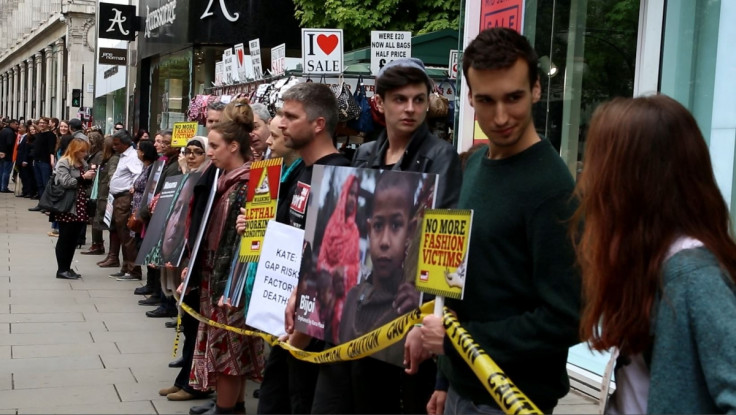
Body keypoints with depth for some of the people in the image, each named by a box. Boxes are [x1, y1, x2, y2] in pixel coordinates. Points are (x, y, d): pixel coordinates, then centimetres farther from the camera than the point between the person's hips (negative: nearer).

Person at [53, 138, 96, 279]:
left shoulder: (83, 163, 17)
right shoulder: (63, 163, -8)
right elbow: (65, 182, -18)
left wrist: (89, 178, 3)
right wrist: (83, 177, -18)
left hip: (79, 207, 8)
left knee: (74, 239, 9)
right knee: (65, 239, -2)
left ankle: (67, 268, 16)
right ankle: (61, 270, 4)